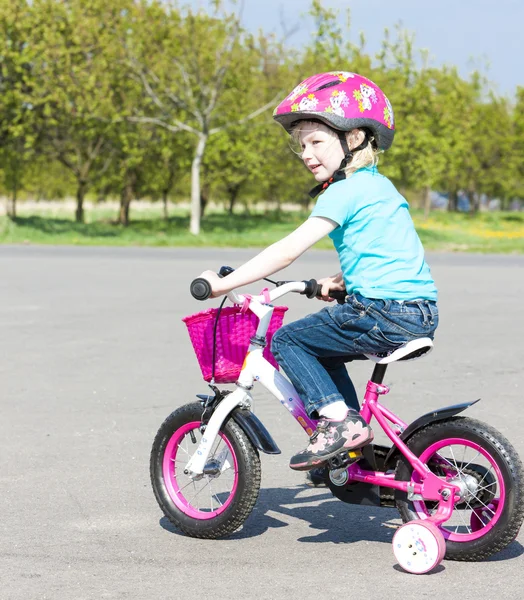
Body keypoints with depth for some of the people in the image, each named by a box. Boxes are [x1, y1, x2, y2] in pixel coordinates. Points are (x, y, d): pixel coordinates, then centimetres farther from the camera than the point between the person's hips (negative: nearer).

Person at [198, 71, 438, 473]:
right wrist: (337, 282, 22)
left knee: (289, 341, 0)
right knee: (319, 346, 25)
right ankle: (355, 435, 22)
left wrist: (224, 284, -14)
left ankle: (337, 419, -8)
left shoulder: (345, 191, -10)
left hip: (387, 313, -10)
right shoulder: (378, 185, 19)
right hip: (421, 314, 10)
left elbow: (290, 249, -17)